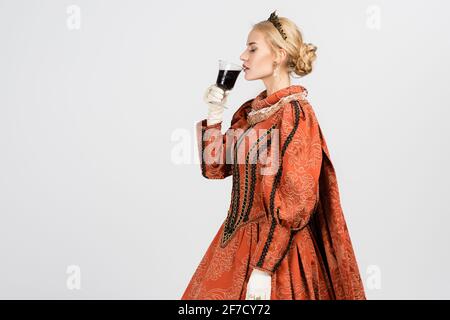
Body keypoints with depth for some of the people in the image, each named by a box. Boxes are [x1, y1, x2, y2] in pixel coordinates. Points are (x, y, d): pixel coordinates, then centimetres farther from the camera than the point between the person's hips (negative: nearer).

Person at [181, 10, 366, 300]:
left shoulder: (295, 113, -16)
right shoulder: (250, 110, 8)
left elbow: (295, 203, -20)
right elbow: (215, 168, 9)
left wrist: (264, 267, -22)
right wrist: (214, 115, -1)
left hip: (276, 244, -8)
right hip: (237, 238, 8)